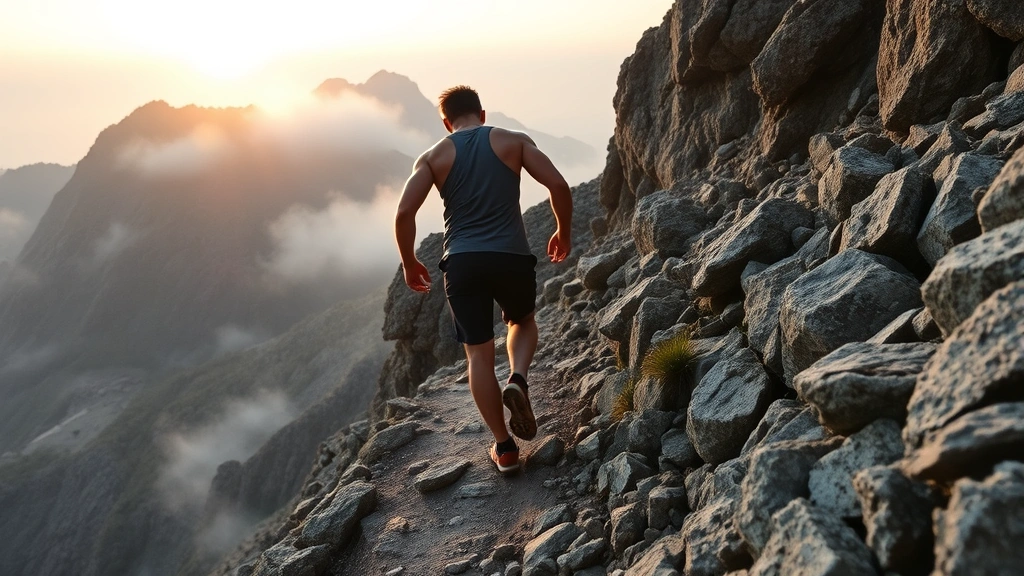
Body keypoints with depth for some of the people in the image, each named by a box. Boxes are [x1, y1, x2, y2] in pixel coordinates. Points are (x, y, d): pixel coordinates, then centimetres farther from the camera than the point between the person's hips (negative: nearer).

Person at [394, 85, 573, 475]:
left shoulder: (434, 156, 8)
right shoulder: (514, 141, 7)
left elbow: (404, 213, -4)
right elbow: (558, 185, -2)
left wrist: (409, 263, 10)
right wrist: (564, 232, 13)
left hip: (462, 263, 0)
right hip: (512, 257, 0)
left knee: (479, 354, 10)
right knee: (523, 322, 29)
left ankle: (504, 449, 13)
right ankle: (518, 380, 0)